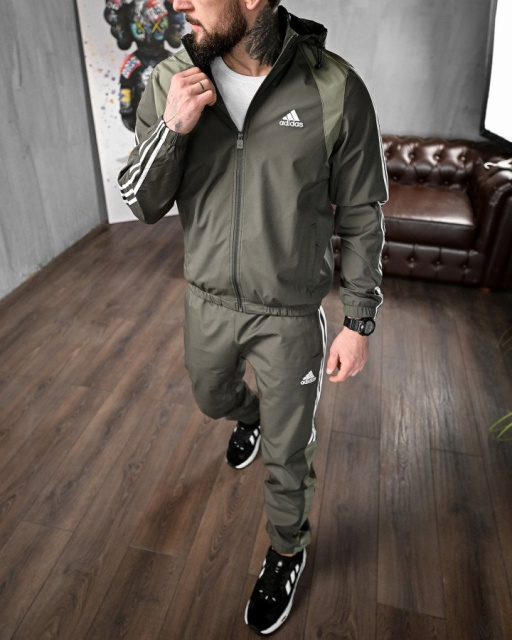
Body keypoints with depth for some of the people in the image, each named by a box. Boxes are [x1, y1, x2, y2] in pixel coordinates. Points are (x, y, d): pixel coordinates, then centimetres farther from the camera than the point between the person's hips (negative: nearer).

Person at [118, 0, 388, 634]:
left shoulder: (336, 89, -17)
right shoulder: (171, 82, -8)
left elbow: (362, 217, -8)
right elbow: (143, 206, -6)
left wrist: (359, 323, -7)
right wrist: (172, 128, -24)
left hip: (290, 313, -3)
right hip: (208, 301, 4)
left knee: (287, 452, 13)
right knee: (212, 398, 30)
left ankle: (287, 551, 44)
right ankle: (249, 417, 69)